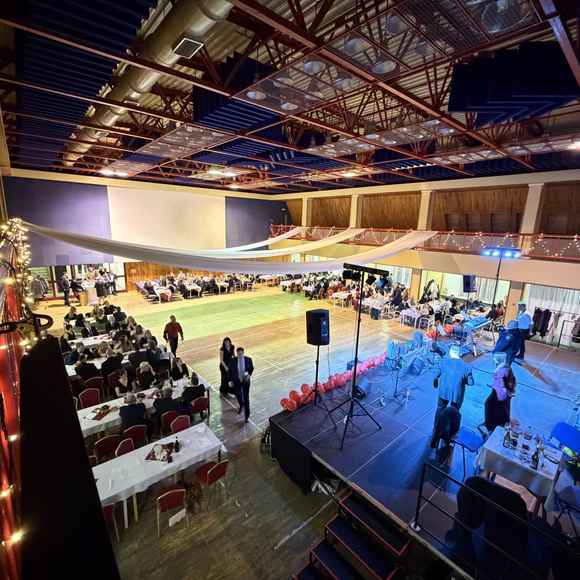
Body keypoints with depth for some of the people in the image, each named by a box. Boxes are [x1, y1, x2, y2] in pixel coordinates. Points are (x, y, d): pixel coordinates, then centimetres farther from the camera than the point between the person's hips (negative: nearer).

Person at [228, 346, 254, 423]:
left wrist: (249, 374, -17)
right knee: (238, 396, 8)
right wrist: (230, 380, -7)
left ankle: (247, 415, 18)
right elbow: (230, 371, -3)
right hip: (237, 381, 1)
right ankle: (241, 405, 45)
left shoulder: (248, 359, -15)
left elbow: (251, 368, 0)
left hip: (246, 381, -1)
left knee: (246, 397, 5)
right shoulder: (233, 360, -15)